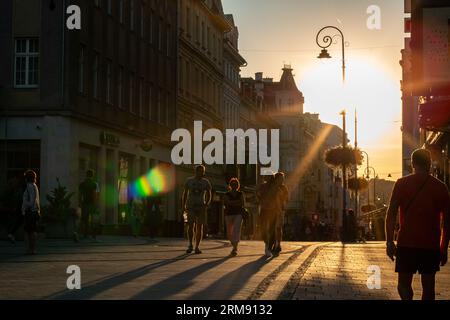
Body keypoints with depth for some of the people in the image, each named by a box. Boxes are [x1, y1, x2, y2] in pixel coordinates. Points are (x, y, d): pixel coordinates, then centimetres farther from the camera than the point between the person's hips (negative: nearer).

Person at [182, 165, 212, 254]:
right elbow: (185, 193, 13)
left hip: (201, 206, 1)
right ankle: (190, 245, -1)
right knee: (191, 225, -14)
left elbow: (209, 195, 6)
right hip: (191, 206, -1)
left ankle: (197, 247, 5)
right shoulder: (189, 181, 4)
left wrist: (206, 204, -12)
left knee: (199, 227, -2)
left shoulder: (206, 182, 4)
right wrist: (183, 206, 9)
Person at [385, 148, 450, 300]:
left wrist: (389, 242, -1)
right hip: (431, 245, 2)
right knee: (428, 285, 10)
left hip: (407, 244, -2)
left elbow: (391, 214, -4)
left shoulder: (402, 184, 0)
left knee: (404, 283, 6)